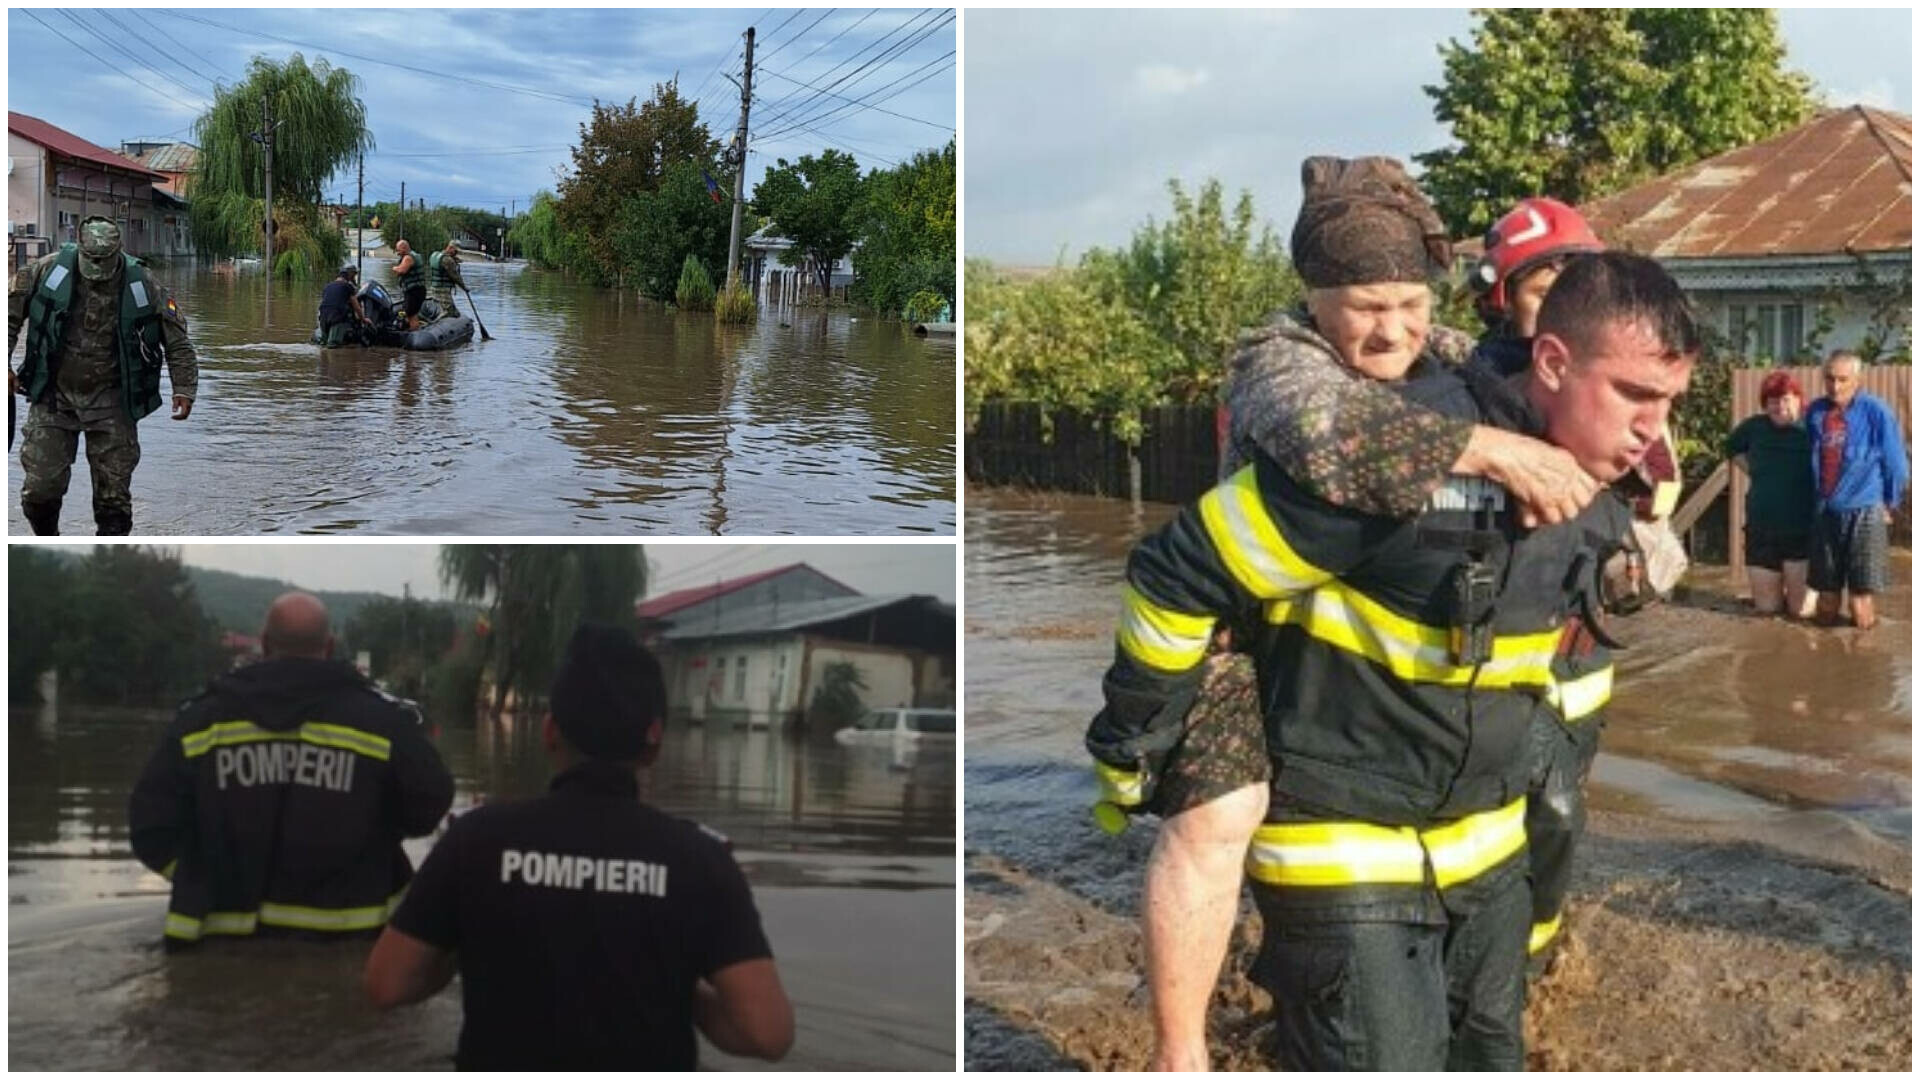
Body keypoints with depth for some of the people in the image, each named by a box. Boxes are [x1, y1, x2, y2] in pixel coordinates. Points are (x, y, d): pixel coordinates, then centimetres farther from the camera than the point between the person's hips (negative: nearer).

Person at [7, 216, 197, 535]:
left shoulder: (143, 285, -7)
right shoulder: (47, 271, -7)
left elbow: (178, 343, 1)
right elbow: (9, 309, 5)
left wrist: (184, 388, -9)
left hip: (112, 402, 0)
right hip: (53, 397, 1)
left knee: (113, 495, -1)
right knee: (41, 486, -2)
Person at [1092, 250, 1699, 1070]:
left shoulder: (1598, 509, -1)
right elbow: (1177, 575, -19)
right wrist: (1130, 748, -9)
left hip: (1487, 849, 8)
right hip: (1343, 853, -8)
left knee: (1488, 1057, 19)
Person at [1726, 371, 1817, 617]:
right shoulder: (1755, 427, 1)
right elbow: (1733, 448, 22)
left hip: (1802, 531, -3)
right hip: (1761, 529, 3)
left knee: (1801, 610, -1)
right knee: (1766, 608, 10)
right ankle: (1782, 585, 41)